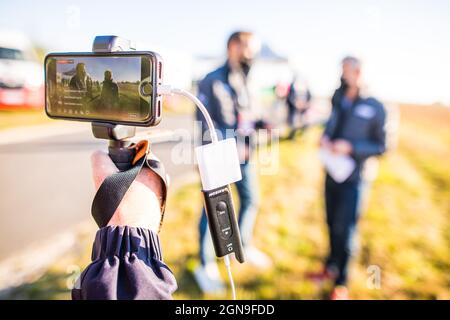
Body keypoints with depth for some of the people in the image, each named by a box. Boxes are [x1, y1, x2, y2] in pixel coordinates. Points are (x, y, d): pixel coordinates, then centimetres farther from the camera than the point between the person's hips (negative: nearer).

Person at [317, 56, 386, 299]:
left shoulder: (375, 108, -10)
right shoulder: (338, 100, 5)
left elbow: (380, 147, -7)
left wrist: (350, 147, -20)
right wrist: (324, 139, -6)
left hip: (352, 179, -4)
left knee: (344, 230, 2)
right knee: (332, 224, 15)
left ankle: (341, 283, 20)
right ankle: (332, 266, 36)